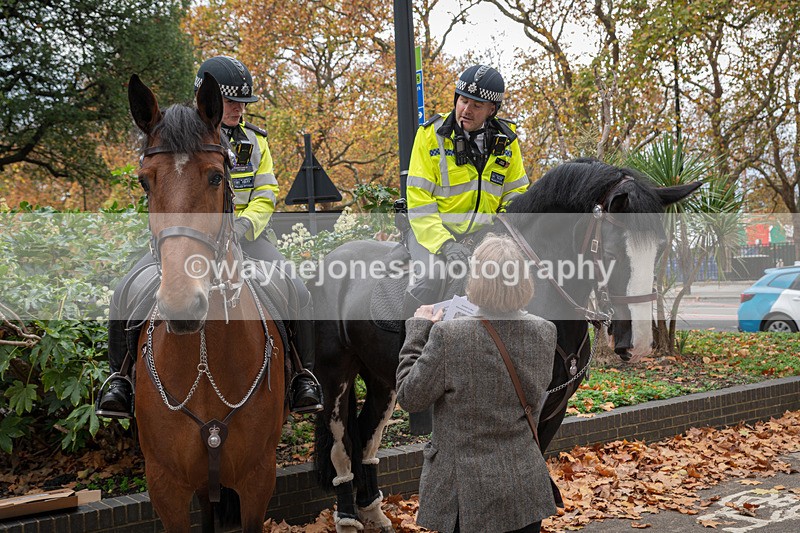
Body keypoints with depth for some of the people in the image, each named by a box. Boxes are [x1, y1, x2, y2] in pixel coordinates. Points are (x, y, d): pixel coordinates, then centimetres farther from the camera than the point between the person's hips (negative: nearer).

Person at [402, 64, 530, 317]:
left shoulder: (506, 138, 3)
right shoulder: (432, 134, -8)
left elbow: (516, 192, 9)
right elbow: (419, 202, -12)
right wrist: (444, 243, -25)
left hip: (480, 235, 4)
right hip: (433, 230, -3)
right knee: (433, 275, -31)